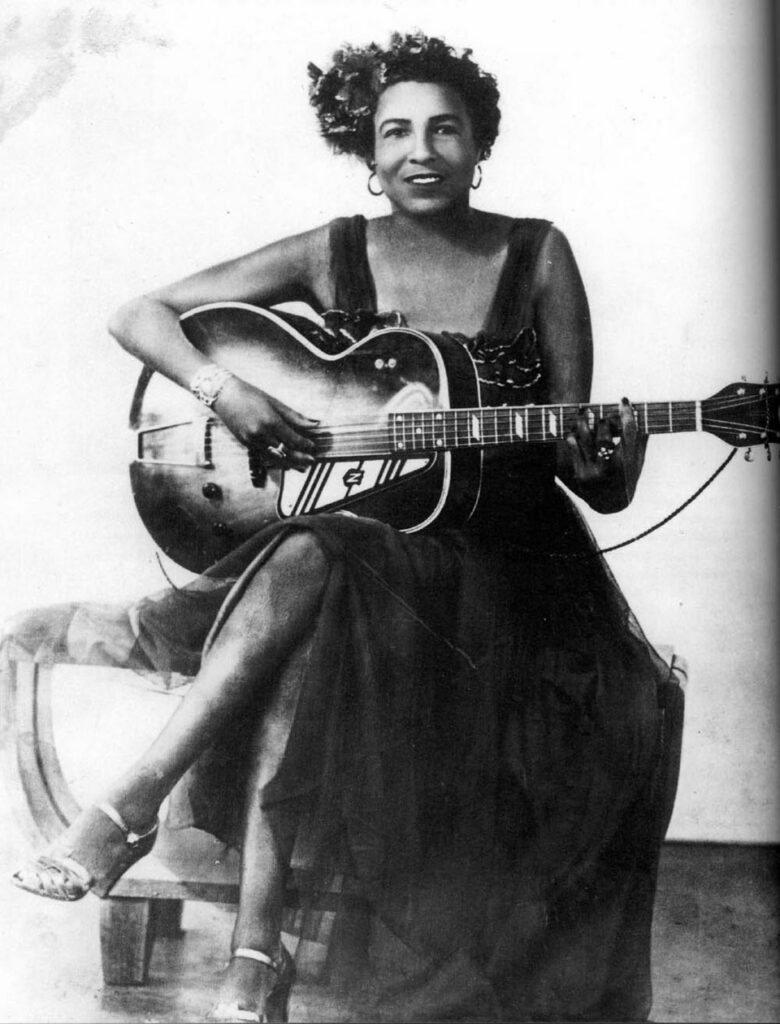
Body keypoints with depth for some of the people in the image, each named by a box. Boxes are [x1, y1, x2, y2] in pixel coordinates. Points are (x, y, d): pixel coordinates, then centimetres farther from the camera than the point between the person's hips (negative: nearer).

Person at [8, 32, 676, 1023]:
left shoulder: (536, 256, 4)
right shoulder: (334, 255, 5)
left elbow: (581, 462, 5)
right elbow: (137, 313, 5)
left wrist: (603, 462, -19)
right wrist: (224, 392, -13)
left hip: (498, 560, -1)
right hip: (348, 533, 2)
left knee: (306, 561, -34)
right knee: (303, 641, -35)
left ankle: (132, 803, -28)